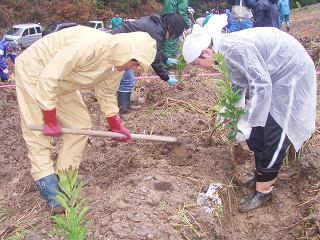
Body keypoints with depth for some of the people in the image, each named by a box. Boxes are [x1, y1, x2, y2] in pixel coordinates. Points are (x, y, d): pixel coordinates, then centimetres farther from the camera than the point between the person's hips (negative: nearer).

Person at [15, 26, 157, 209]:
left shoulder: (118, 63, -10)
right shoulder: (88, 45, -38)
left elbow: (107, 94, 6)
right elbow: (48, 77, -35)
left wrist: (116, 127, 11)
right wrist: (51, 121, -27)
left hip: (61, 81, 8)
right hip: (34, 71, -8)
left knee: (81, 124, 3)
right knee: (38, 130, -10)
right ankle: (46, 183, -2)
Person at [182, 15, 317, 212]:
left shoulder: (235, 48, -30)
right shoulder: (224, 51, 1)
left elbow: (261, 85, -31)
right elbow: (240, 84, 13)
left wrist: (247, 123, -27)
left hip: (292, 76, -10)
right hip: (273, 76, 10)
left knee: (274, 138, -6)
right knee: (256, 134, 12)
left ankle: (264, 191, 8)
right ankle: (264, 175, 31)